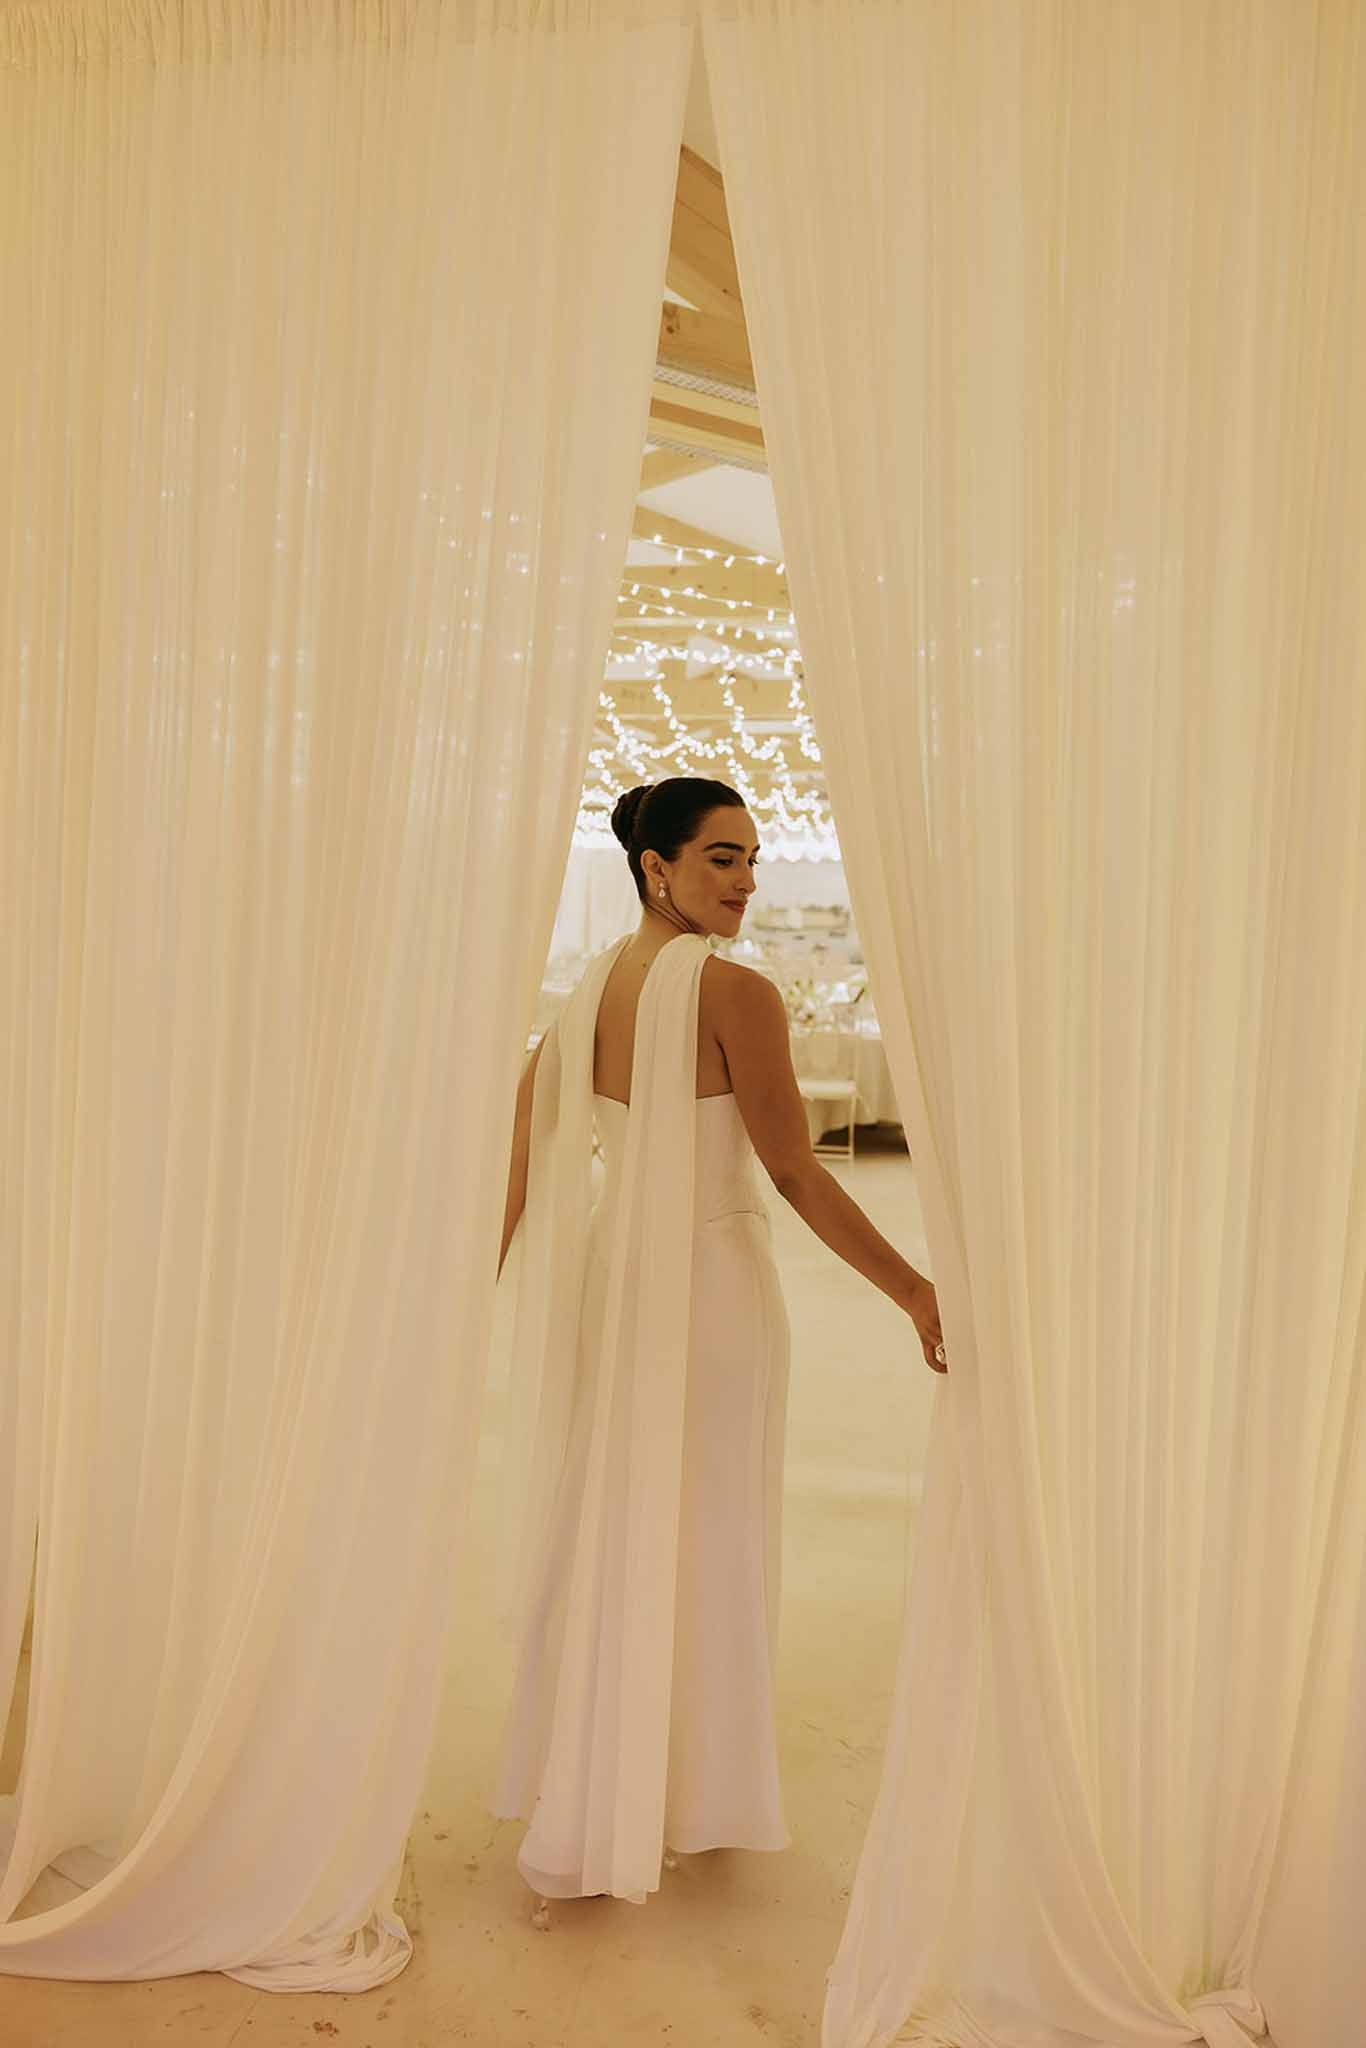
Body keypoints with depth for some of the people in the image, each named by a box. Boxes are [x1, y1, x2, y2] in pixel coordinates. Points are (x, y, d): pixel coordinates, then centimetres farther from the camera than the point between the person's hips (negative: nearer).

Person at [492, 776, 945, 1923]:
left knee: (601, 1538, 20)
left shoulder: (585, 994, 3)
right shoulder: (735, 992, -16)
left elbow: (517, 1172, 5)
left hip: (606, 1275, 7)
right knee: (698, 1546, 10)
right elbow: (795, 1173, -18)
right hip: (712, 1282, -7)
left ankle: (578, 1808, 39)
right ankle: (671, 1807, 27)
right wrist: (916, 1291, -12)